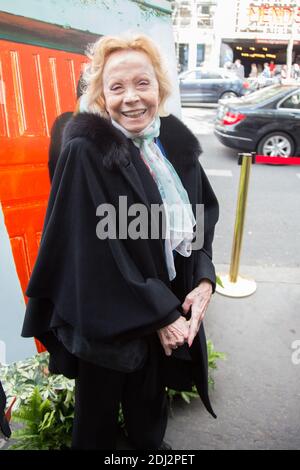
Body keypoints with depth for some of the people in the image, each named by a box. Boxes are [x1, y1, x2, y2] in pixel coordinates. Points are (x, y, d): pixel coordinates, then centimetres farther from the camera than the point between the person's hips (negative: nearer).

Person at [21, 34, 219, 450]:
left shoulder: (177, 142, -1)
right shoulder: (85, 153, -19)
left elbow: (205, 213, 5)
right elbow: (96, 252, -21)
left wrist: (204, 280, -10)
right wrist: (158, 314, -17)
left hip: (171, 310, 5)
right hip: (107, 318, -5)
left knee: (150, 416, 28)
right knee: (99, 423, 20)